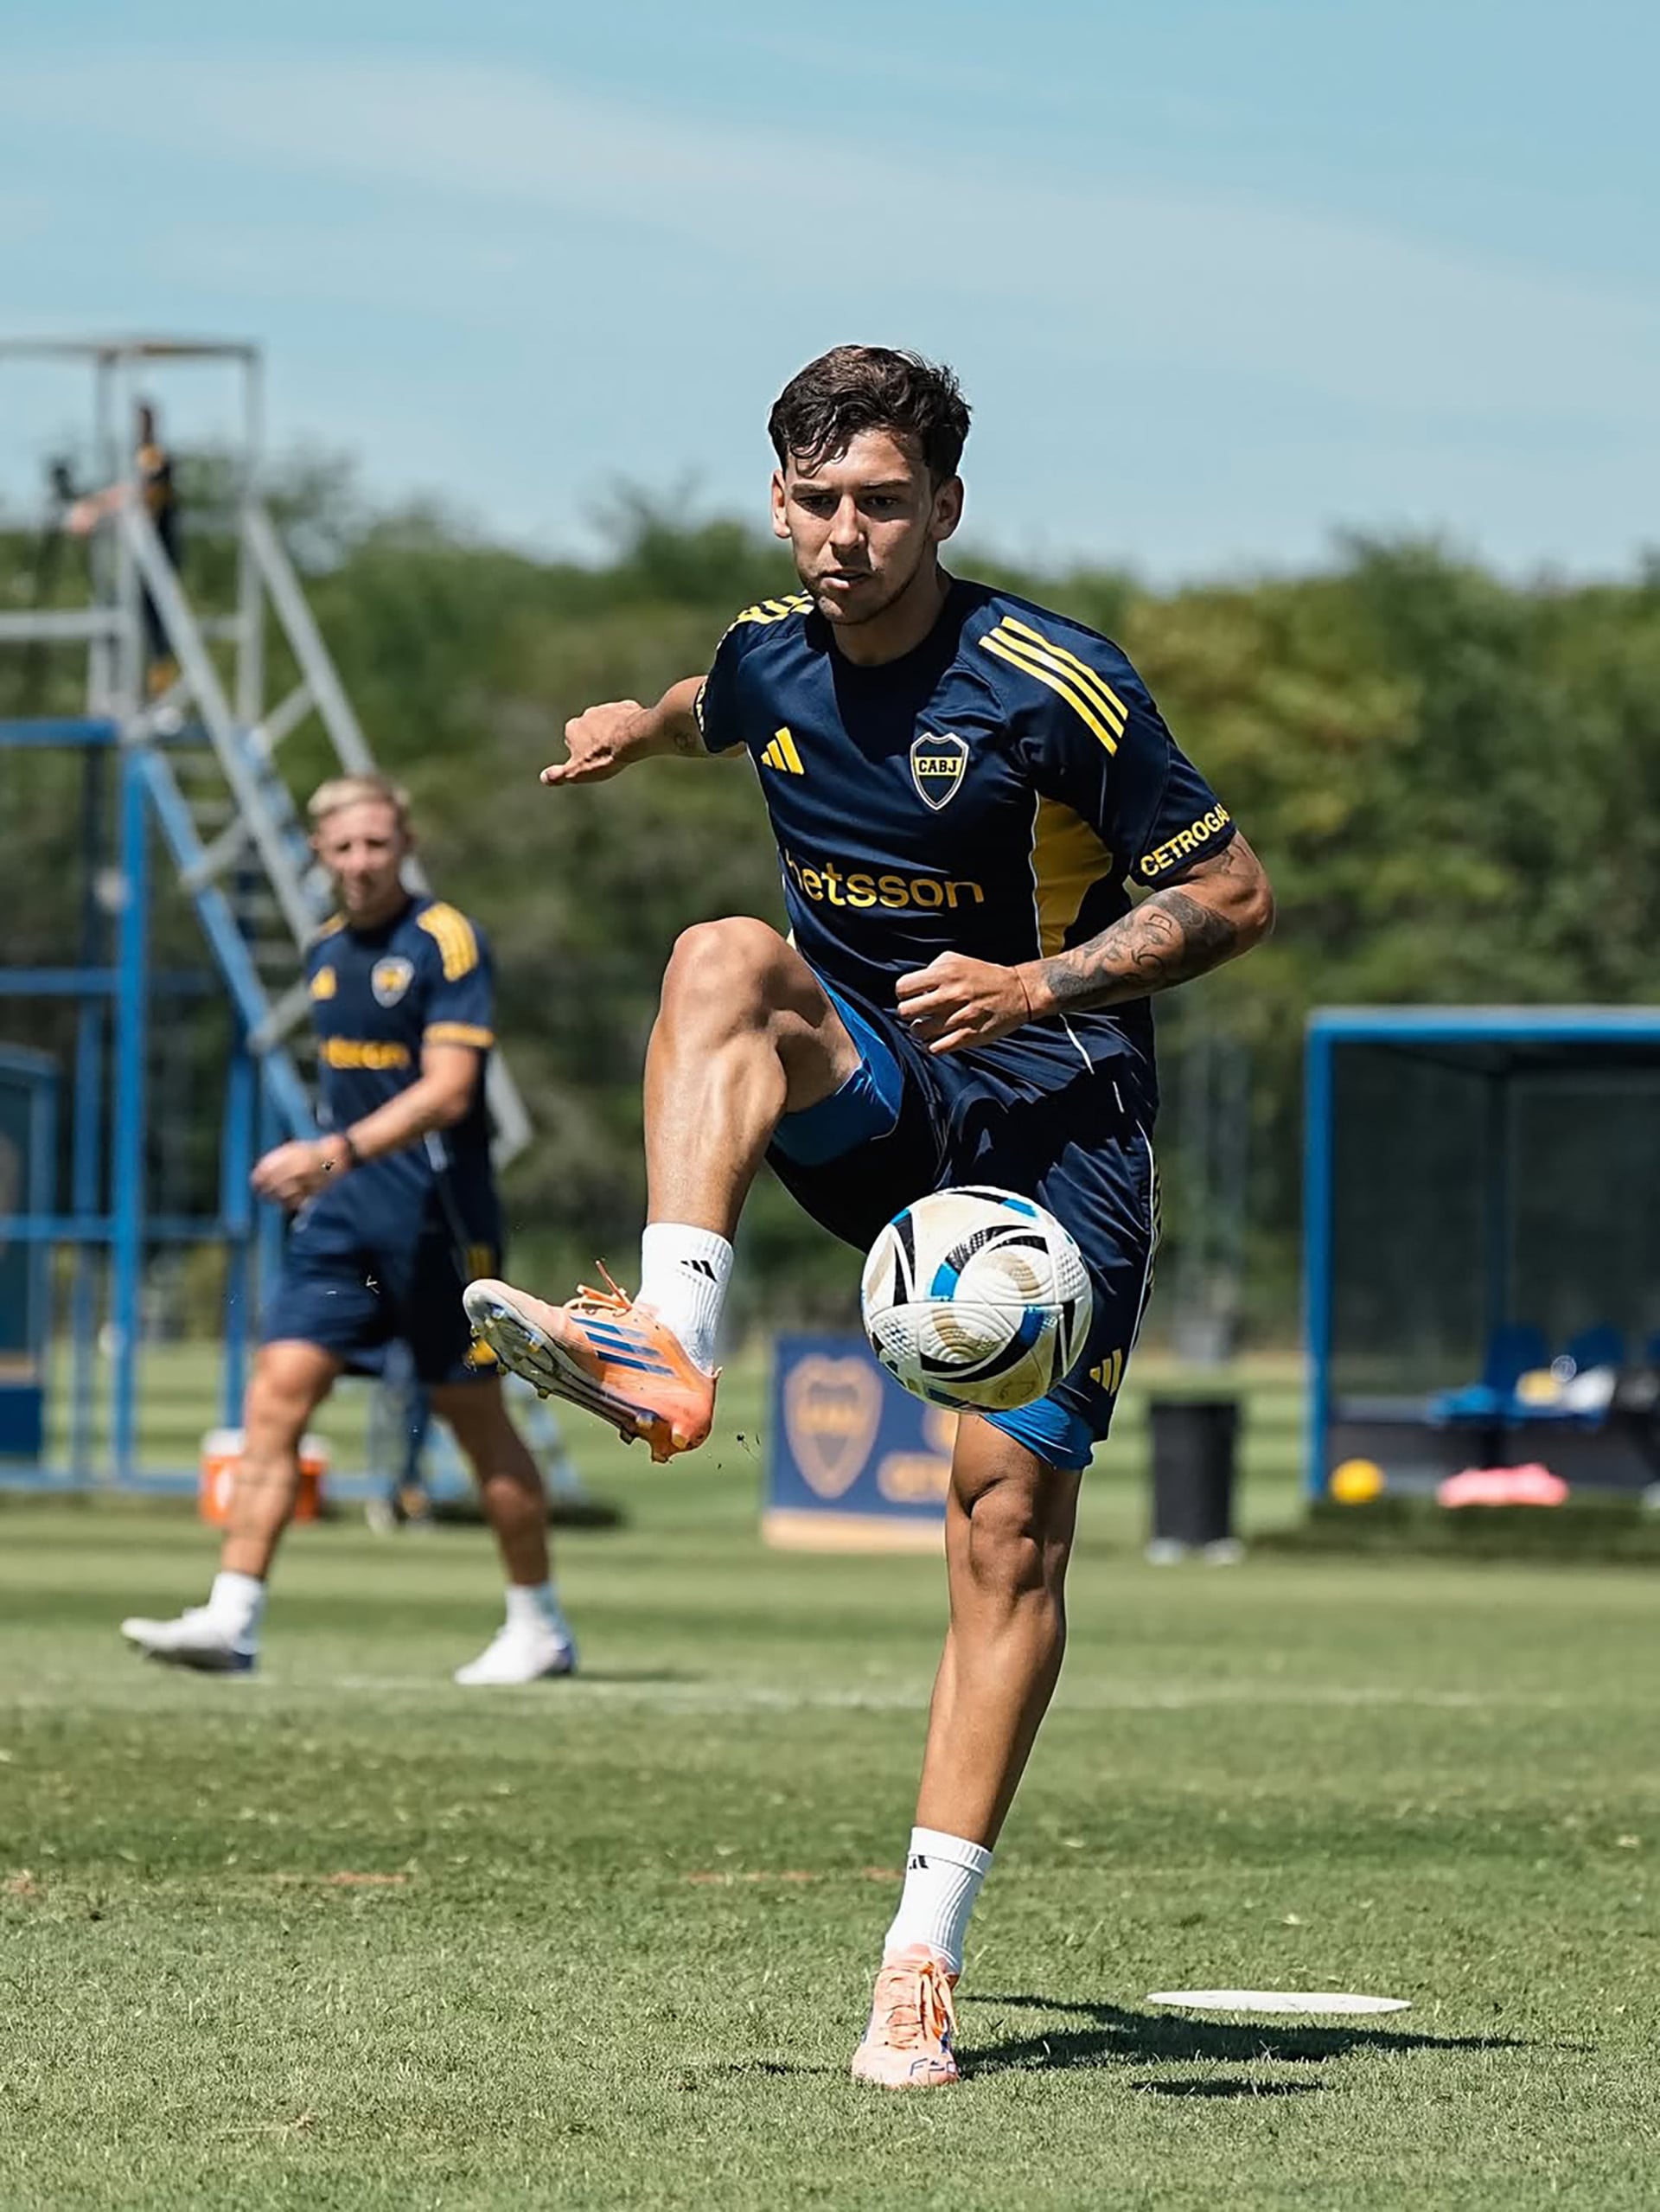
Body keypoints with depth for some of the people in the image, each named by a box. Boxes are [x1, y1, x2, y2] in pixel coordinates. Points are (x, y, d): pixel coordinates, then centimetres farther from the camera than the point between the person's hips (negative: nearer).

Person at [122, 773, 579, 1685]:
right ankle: (232, 1620, -11)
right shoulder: (326, 952, 12)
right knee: (275, 1397, -7)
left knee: (477, 1420, 2)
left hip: (435, 1216, -6)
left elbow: (446, 1089, -20)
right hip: (344, 1213, 7)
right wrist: (324, 1172, 17)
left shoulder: (446, 941, -11)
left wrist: (337, 1153, -30)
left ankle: (539, 1628, 17)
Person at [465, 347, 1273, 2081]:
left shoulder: (1051, 685, -14)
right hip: (866, 1098, 4)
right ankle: (667, 1350, -46)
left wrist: (1043, 984, -18)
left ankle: (925, 1954, -7)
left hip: (1050, 1110, -4)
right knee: (724, 959, -29)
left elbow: (1232, 893, -9)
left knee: (1008, 1519, -11)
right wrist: (640, 728, 22)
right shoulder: (766, 657, 3)